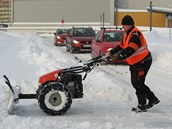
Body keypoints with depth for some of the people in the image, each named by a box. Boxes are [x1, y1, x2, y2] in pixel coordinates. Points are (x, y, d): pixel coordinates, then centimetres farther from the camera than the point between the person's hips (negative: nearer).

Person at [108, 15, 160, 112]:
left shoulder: (135, 34, -22)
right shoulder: (127, 34, 11)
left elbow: (130, 50, -34)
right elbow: (121, 46, 14)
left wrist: (120, 56, -43)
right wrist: (111, 52, 0)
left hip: (143, 61, -10)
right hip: (134, 63, 10)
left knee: (138, 84, -7)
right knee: (135, 83, 14)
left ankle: (142, 106, 4)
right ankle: (153, 99, 24)